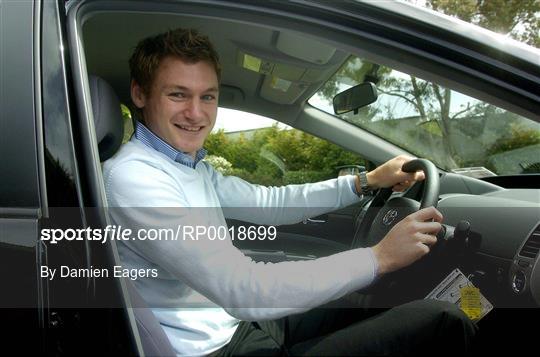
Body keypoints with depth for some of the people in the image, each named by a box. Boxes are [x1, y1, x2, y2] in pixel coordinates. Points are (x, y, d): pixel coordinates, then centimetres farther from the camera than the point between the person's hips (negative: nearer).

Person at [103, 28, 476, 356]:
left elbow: (269, 203, 15)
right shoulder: (130, 177, -22)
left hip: (245, 323, 9)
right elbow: (242, 290, -29)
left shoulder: (192, 165, 8)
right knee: (443, 320, -8)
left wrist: (366, 181, 9)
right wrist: (379, 258, -23)